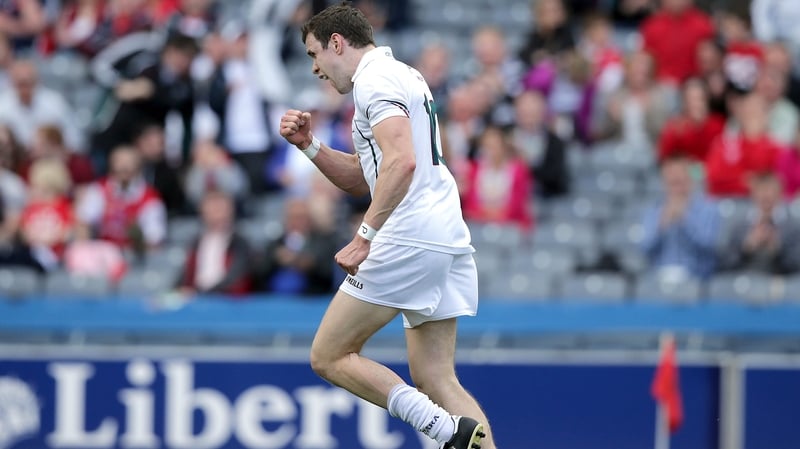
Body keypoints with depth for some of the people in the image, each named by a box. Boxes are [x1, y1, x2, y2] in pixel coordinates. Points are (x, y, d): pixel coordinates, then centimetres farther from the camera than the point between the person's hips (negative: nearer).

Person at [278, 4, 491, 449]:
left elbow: (401, 162, -23)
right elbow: (363, 179, 30)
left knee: (329, 357, -2)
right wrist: (309, 144, 19)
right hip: (448, 241, 10)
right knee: (435, 380, 8)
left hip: (408, 240, -10)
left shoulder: (375, 78, -7)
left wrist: (365, 237, -24)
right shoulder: (402, 75, 25)